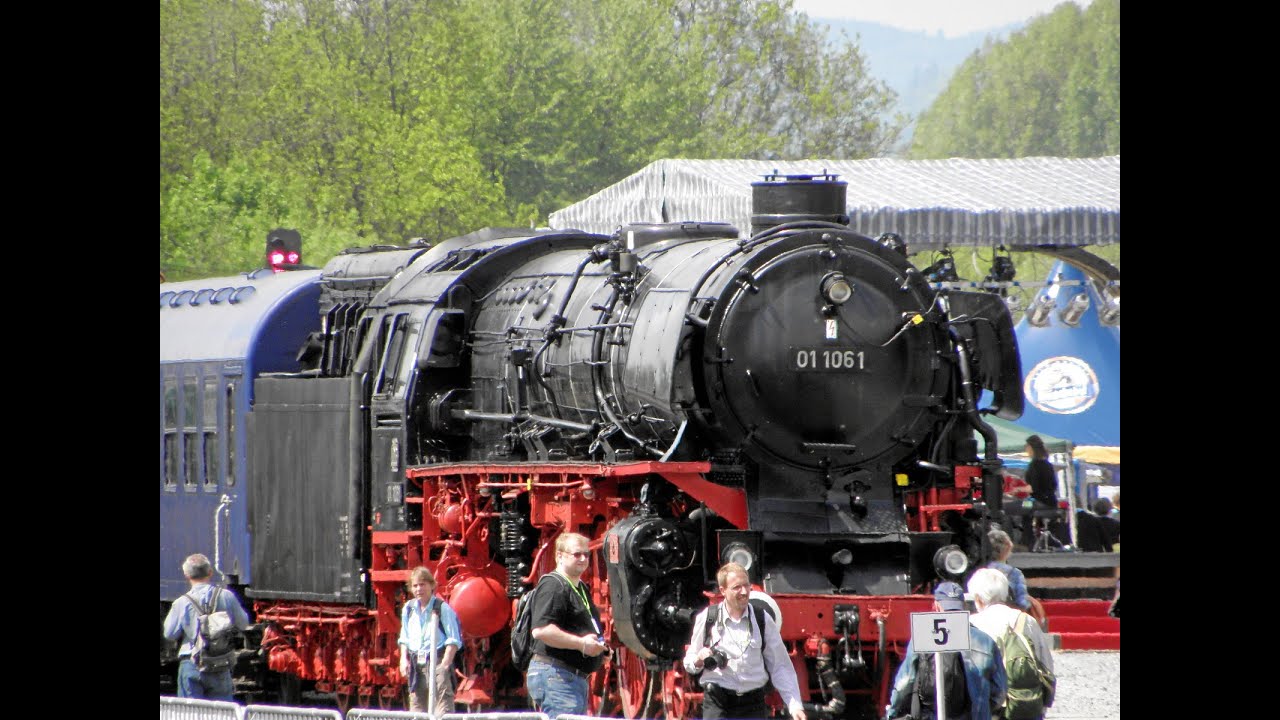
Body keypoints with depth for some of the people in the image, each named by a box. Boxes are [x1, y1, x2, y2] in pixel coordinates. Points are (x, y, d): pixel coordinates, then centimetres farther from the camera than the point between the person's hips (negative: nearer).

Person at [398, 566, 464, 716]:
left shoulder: (442, 608, -6)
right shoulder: (408, 609, 11)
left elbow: (454, 640, -8)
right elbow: (404, 638, 20)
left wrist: (445, 663, -16)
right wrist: (404, 659, 7)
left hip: (437, 662, -6)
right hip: (416, 664, 6)